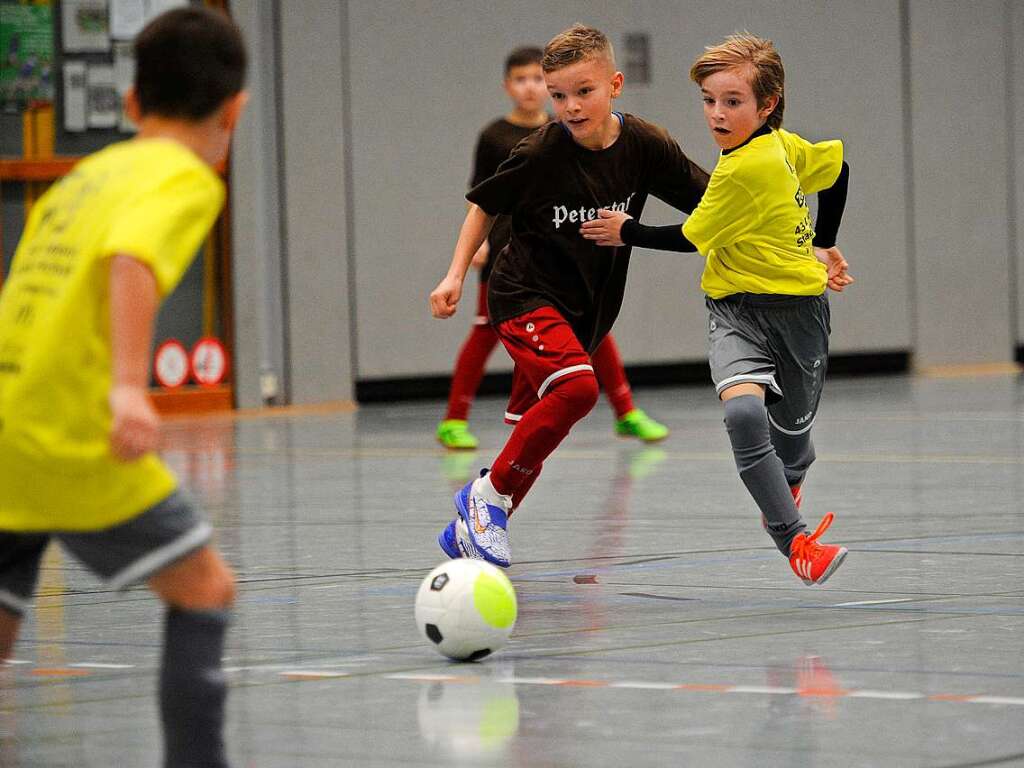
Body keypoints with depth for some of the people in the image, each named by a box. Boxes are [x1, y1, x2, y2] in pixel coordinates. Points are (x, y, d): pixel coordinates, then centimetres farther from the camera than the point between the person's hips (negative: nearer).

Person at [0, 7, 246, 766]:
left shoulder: (86, 174, 21)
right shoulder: (185, 178, -2)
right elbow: (131, 262, -22)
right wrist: (129, 387, -32)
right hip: (69, 435, -7)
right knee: (205, 589, 6)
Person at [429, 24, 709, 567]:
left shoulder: (643, 146, -9)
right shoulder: (541, 153, -16)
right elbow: (485, 205, 2)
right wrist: (456, 276, -4)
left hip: (585, 309, 5)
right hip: (524, 295, -5)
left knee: (533, 429, 8)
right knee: (577, 386, -29)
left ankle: (467, 532, 24)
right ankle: (489, 493, -15)